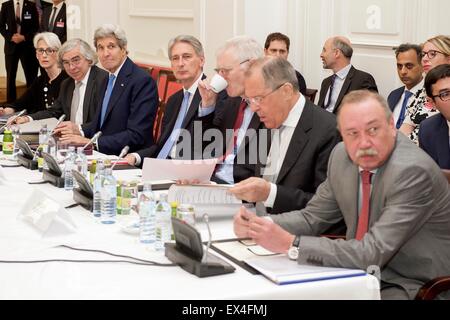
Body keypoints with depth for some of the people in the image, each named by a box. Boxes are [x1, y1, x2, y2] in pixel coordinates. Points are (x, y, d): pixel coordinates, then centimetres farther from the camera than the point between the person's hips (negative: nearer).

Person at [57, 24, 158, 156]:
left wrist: (91, 143, -21)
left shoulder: (143, 81, -14)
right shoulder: (107, 80, 15)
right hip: (104, 155, 8)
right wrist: (80, 131, 1)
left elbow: (136, 136, -20)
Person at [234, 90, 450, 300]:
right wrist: (259, 226, -11)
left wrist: (290, 244, -30)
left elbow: (372, 253, -28)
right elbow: (312, 217, 8)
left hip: (412, 287, -6)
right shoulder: (342, 156, -2)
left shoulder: (414, 171, -24)